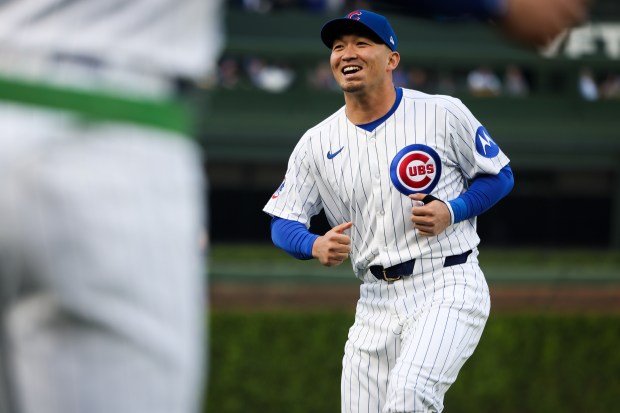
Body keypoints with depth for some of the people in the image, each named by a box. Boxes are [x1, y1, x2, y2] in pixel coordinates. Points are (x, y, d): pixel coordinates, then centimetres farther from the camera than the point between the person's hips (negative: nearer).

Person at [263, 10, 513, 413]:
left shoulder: (443, 114, -3)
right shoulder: (316, 144, 6)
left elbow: (500, 176, 6)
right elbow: (283, 224, 8)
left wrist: (451, 212, -12)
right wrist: (316, 246, -15)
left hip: (448, 288, -5)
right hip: (376, 301, 5)